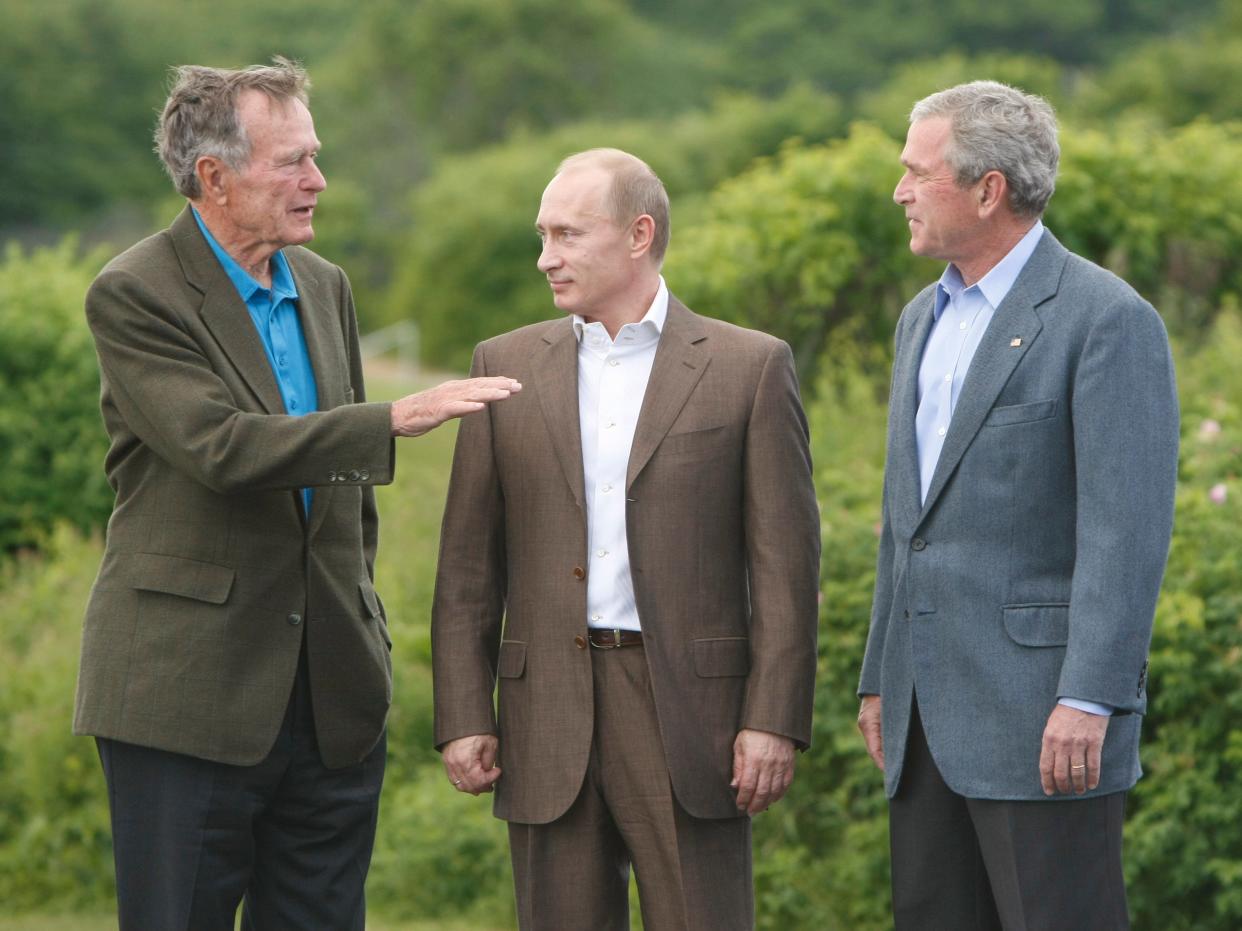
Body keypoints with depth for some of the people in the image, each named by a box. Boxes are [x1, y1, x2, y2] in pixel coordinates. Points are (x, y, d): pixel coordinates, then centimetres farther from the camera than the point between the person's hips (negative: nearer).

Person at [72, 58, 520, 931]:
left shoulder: (325, 286, 13)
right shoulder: (135, 295, -9)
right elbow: (221, 447, -23)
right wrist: (397, 420, -25)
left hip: (331, 691, 6)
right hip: (188, 695, -6)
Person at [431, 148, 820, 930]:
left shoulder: (751, 367, 1)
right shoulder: (508, 366, 9)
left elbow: (785, 562, -2)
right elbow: (469, 564, 9)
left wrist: (775, 720, -8)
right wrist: (464, 715, 2)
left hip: (689, 710, -3)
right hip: (549, 714, 3)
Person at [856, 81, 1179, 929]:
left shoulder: (1108, 319, -10)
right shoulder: (925, 319, 18)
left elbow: (1127, 529, -16)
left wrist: (1088, 699, -22)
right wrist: (881, 679, 20)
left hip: (1045, 707, -8)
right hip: (932, 705, 8)